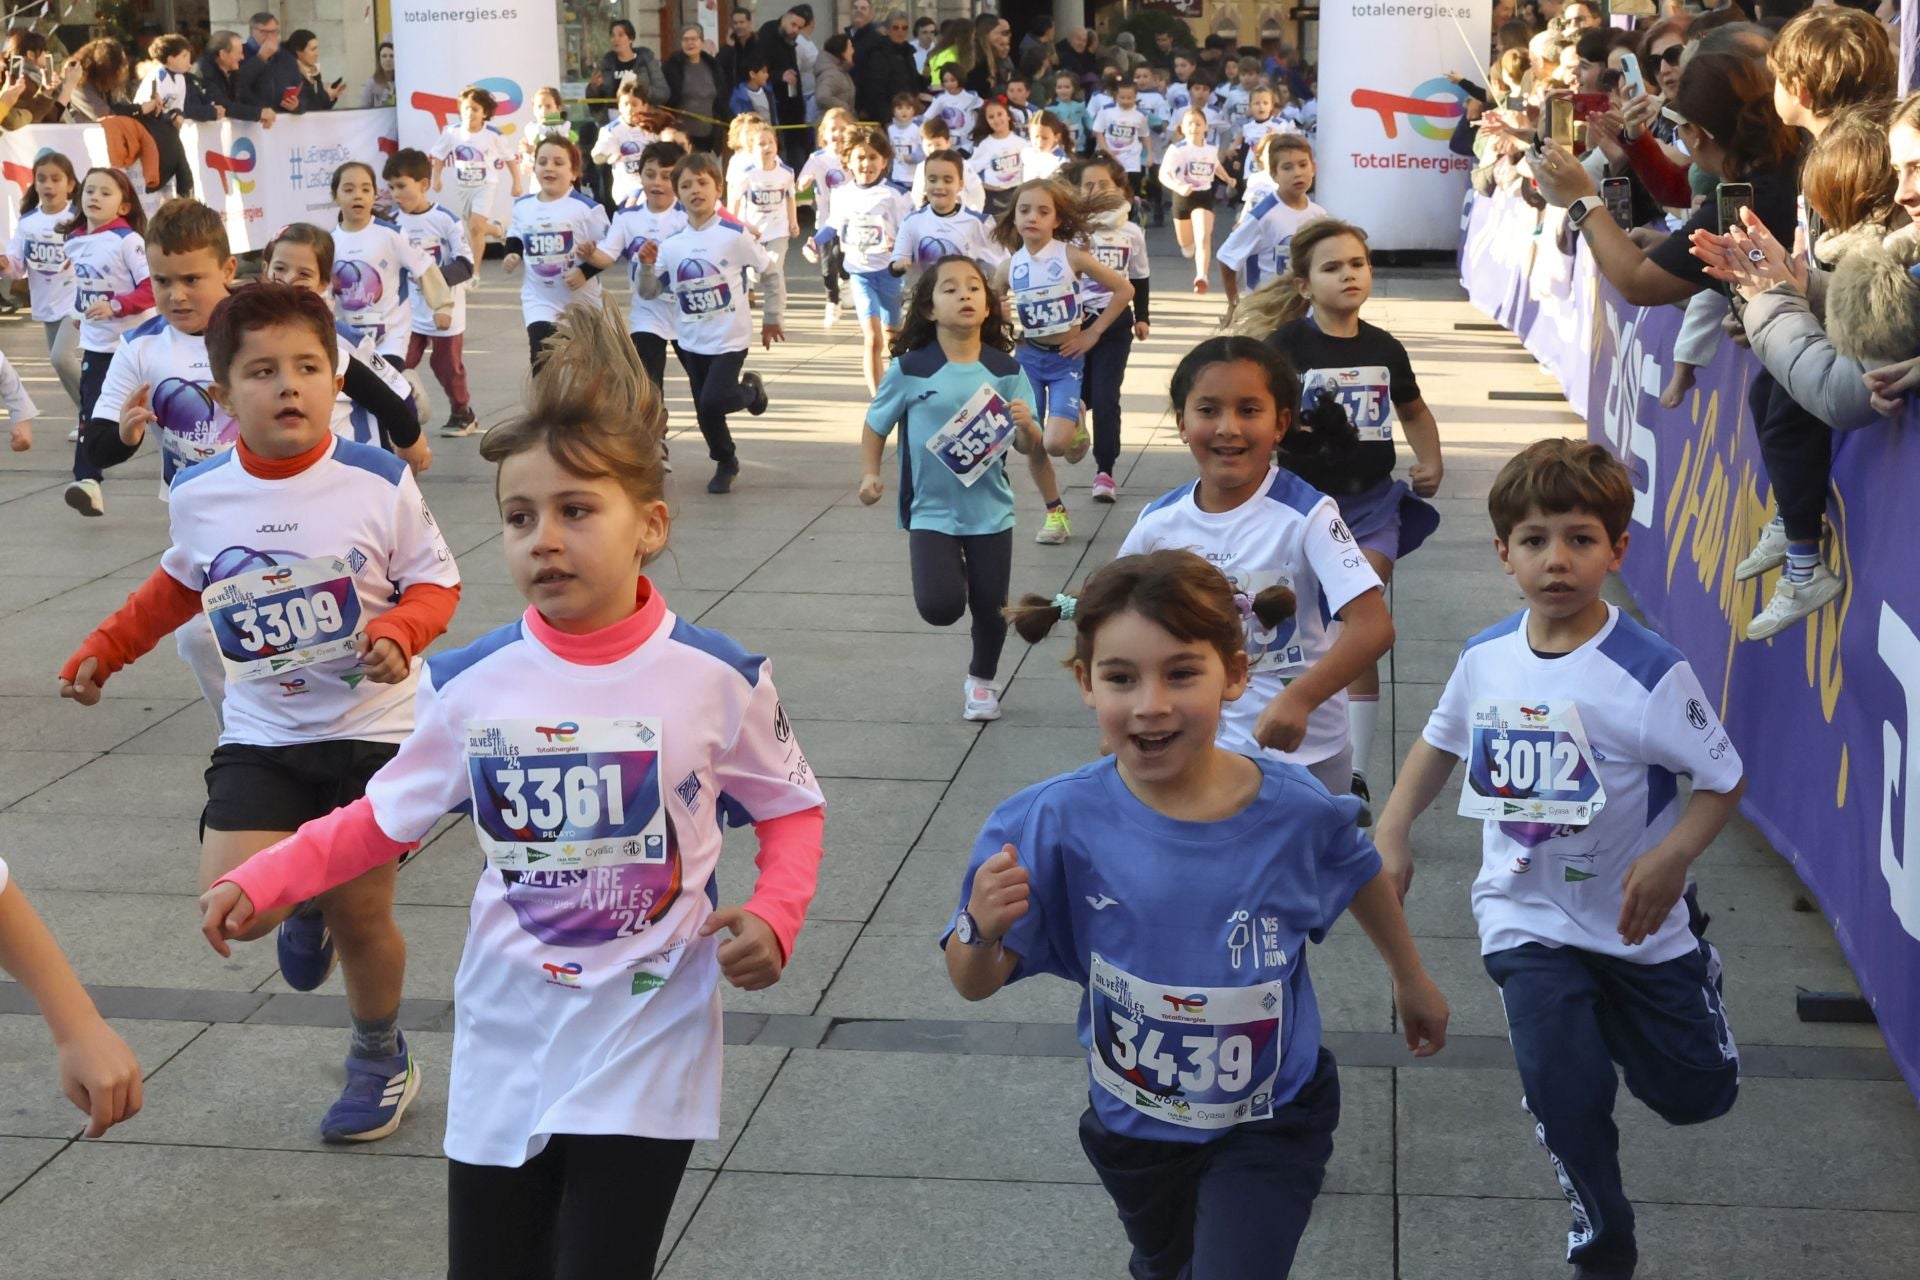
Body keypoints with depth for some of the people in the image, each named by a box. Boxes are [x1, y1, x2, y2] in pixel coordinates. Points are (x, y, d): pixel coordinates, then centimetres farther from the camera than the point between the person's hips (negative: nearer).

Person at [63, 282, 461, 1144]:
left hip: (372, 730, -2)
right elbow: (178, 585, 16)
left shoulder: (379, 482, -14)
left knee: (360, 916, 5)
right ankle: (304, 905, 24)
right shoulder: (197, 496, -5)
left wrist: (399, 631, -24)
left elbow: (435, 583, -4)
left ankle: (381, 1058, 35)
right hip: (260, 736, 2)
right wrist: (101, 652, 15)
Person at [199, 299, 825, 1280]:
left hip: (646, 1056, -2)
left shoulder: (716, 679, -10)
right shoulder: (470, 684, -6)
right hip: (504, 1053, 3)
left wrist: (773, 918, -14)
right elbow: (384, 819, 6)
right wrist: (260, 882, -7)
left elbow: (791, 810, 2)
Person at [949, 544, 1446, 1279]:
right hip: (1132, 1128, 2)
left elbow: (1361, 877, 2)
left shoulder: (1298, 812, -22)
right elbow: (974, 985, -17)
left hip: (1269, 1127, -1)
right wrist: (982, 930, -39)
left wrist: (1411, 980, 18)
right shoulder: (1053, 824, -25)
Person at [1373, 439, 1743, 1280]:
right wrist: (1393, 832, -2)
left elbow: (1722, 779, -13)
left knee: (1696, 1093, 13)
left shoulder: (1650, 673, -21)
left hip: (1633, 920, -1)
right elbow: (1441, 743, 10)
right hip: (1526, 917, 1)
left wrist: (1672, 856, -29)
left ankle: (1690, 965, 47)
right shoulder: (1486, 658, -8)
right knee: (1564, 1092, -12)